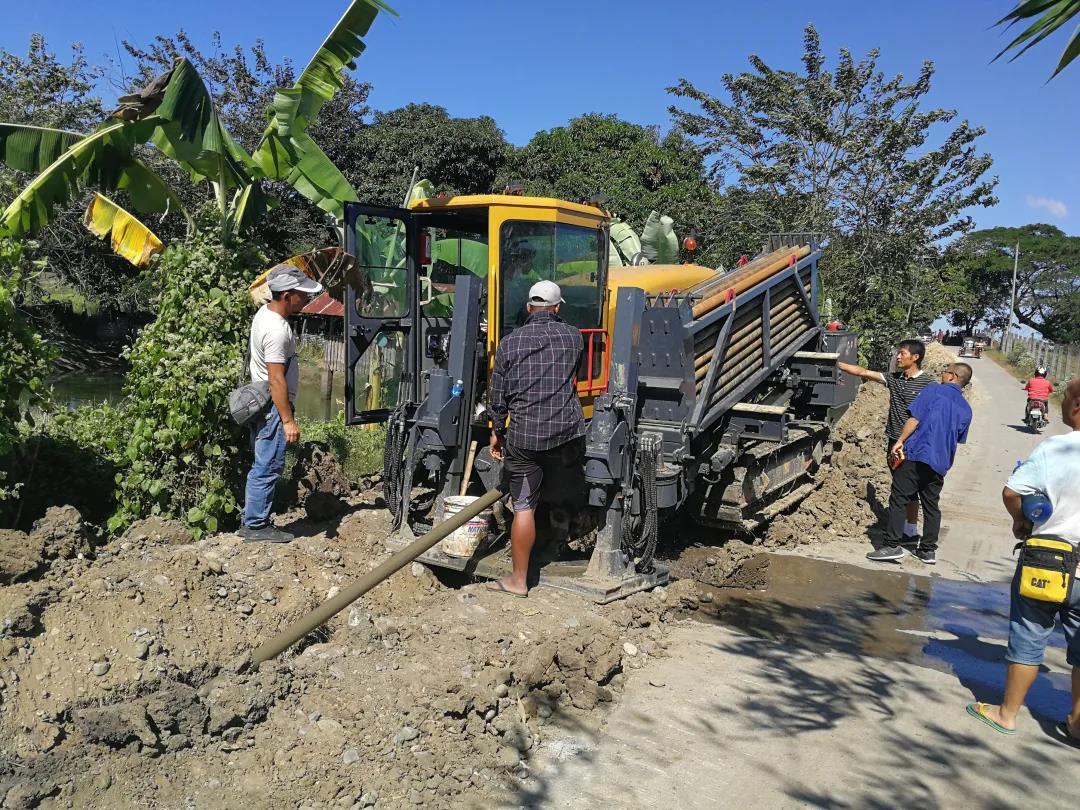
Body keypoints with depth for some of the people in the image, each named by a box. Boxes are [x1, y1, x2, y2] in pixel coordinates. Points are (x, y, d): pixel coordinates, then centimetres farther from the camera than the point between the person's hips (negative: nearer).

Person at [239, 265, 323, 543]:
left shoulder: (264, 312, 7)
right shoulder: (277, 331, -24)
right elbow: (276, 380, -25)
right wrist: (288, 420, -22)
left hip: (261, 403, 10)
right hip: (272, 407, -10)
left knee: (262, 466, 16)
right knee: (268, 468, -1)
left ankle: (253, 520, 25)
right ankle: (256, 526, 8)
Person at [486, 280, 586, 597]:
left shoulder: (509, 343, 1)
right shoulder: (573, 337, 4)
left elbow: (498, 395, 3)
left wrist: (497, 432, 15)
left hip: (523, 437, -1)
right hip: (568, 436, 1)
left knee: (523, 508, 4)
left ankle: (518, 580, 12)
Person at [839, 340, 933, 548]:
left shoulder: (927, 384, -9)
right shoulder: (894, 379, 8)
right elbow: (862, 372, 8)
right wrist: (836, 364, 4)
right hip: (894, 441, 6)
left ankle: (912, 533, 5)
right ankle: (902, 528, 22)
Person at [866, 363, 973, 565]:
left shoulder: (933, 391, -1)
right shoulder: (966, 409, 15)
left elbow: (914, 419, -9)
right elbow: (957, 440, 20)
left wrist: (900, 441, -2)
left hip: (917, 456, -6)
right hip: (940, 464, 6)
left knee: (899, 500, -3)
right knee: (931, 506, 14)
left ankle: (892, 546, -7)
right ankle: (928, 550, 18)